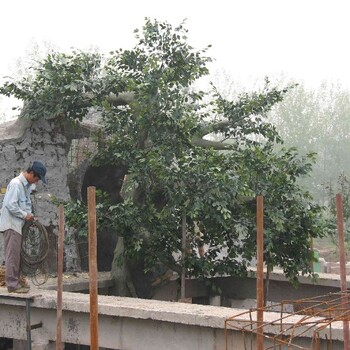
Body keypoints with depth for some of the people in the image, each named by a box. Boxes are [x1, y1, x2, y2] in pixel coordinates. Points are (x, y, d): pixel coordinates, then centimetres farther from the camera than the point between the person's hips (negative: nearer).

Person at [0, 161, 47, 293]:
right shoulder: (15, 183, -17)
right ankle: (12, 284, -3)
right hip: (11, 224, -9)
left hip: (18, 224, 9)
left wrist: (29, 214, 5)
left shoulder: (27, 185, 12)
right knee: (12, 254, -7)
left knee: (17, 253, 14)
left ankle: (16, 279, 23)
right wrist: (25, 215, -16)